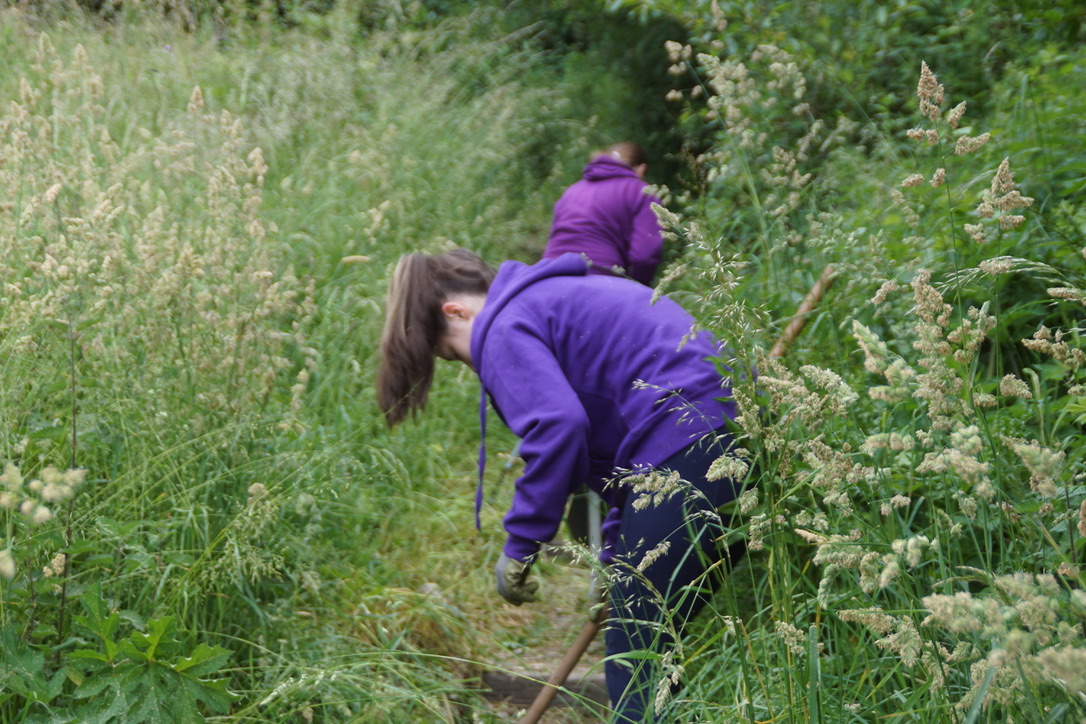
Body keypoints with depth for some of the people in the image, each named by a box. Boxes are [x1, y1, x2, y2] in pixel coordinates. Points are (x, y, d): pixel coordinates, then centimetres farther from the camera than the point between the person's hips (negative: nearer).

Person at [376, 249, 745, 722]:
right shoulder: (560, 297, 27)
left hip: (686, 449, -10)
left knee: (635, 661, -2)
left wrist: (518, 549, -10)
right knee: (665, 642, 18)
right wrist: (617, 556, 34)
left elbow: (557, 428, -20)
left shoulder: (506, 329, -3)